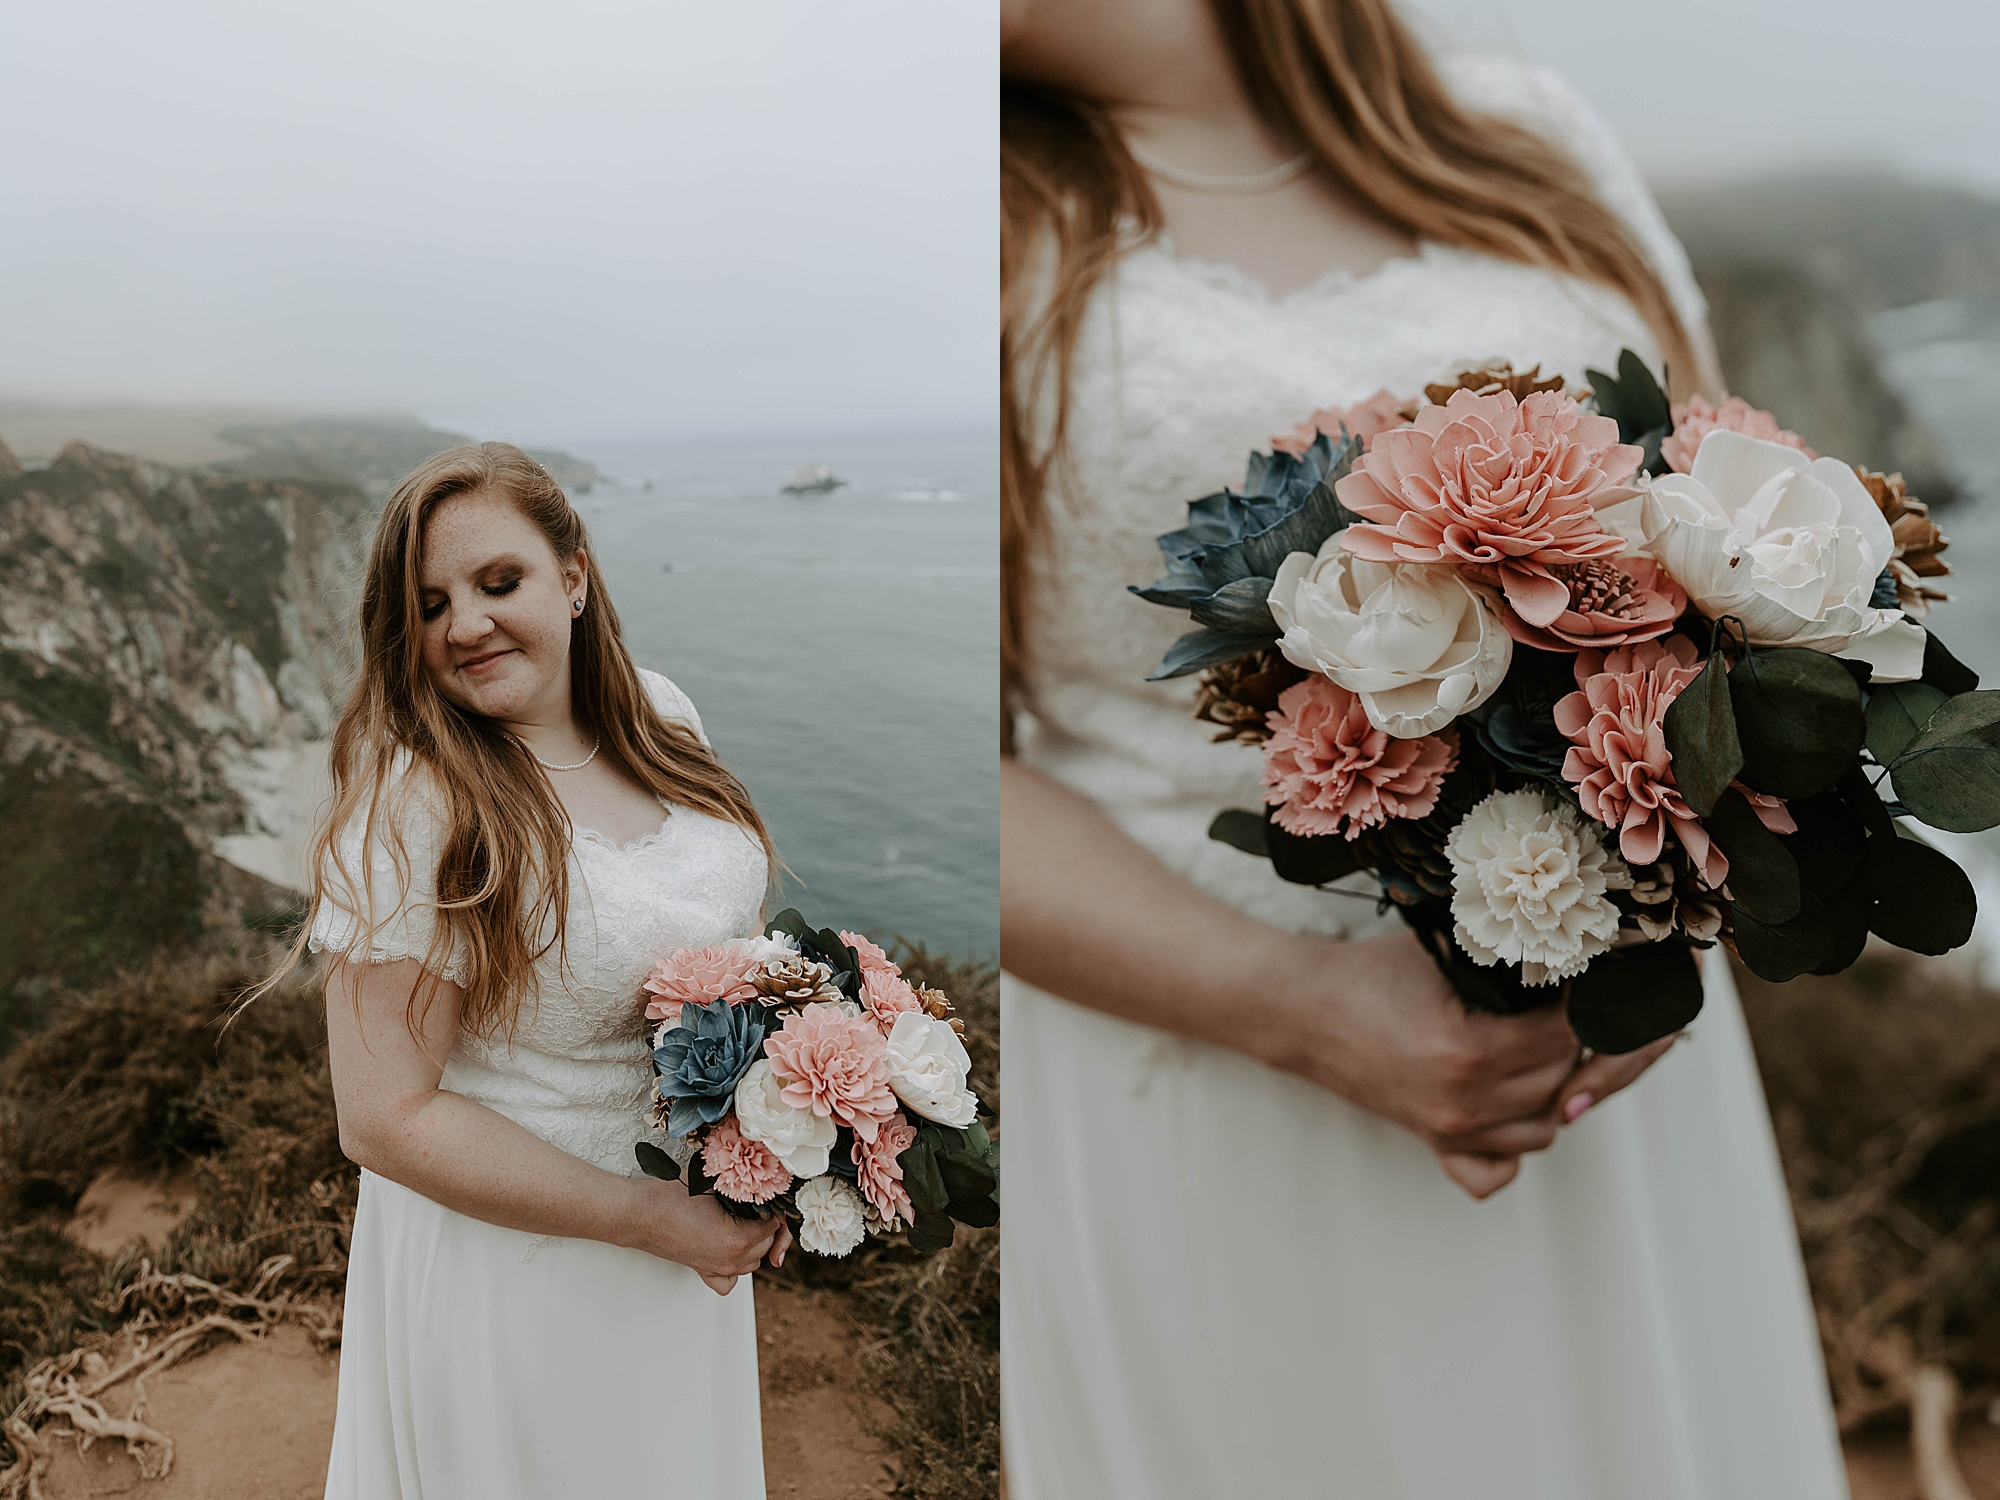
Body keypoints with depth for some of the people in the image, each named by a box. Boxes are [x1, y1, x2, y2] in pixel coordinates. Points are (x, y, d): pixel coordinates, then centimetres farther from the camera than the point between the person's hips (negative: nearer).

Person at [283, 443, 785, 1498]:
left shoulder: (658, 713, -5)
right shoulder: (412, 805, -25)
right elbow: (384, 1115, -24)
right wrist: (649, 1217, -22)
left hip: (696, 1231, 6)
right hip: (512, 1254, -6)